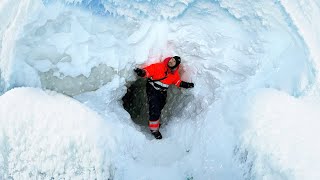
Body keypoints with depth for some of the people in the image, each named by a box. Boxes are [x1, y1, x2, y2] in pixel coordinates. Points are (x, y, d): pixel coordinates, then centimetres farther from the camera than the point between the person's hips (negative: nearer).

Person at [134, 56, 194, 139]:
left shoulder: (175, 74, -9)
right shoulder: (159, 66, -26)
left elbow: (178, 82, 7)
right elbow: (148, 71, -25)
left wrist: (185, 84, -7)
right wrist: (142, 72, -45)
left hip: (162, 92, 6)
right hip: (152, 90, -5)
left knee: (159, 108, 23)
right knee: (154, 109, -13)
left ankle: (155, 122, 49)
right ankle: (154, 129, 2)